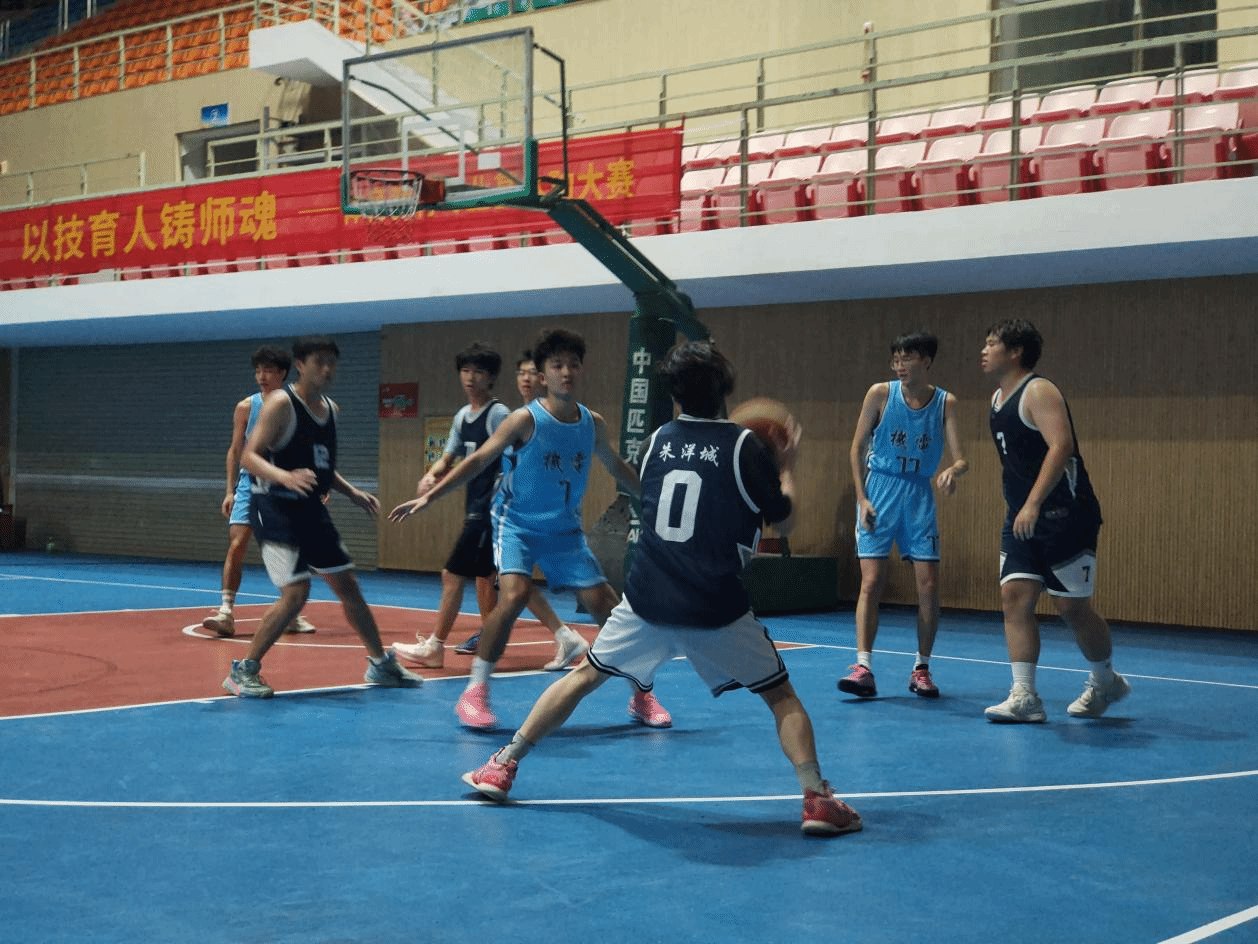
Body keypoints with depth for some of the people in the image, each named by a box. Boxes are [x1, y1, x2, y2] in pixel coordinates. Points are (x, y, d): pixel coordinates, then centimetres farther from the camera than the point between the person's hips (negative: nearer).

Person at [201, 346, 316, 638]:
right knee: (236, 545, -13)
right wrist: (230, 491, -2)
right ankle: (227, 611, -13)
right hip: (250, 484, -1)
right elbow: (235, 450, 4)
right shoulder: (246, 407, 1)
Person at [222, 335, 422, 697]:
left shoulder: (329, 408, 12)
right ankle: (243, 671, -2)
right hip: (276, 508, -8)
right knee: (296, 593, -16)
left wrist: (353, 493, 13)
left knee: (348, 586, 12)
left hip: (311, 509, 8)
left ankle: (381, 664, 25)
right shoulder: (281, 403, -12)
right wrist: (285, 477, -36)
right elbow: (249, 456, -19)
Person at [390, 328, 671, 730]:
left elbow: (616, 466, 19)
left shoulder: (593, 424, 0)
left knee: (604, 603, -3)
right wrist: (429, 496, -16)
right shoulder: (526, 420, -14)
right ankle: (474, 692, -13)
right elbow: (479, 460, -11)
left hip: (565, 530, 4)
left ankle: (642, 696, 13)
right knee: (515, 594, -27)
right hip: (517, 524, -4)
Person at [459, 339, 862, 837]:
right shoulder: (743, 445, -7)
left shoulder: (658, 440, 6)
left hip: (647, 600, 3)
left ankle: (503, 767, 20)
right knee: (780, 694, 11)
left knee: (585, 675, 19)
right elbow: (783, 520, 2)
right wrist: (785, 468, 20)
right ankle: (817, 798, -2)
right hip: (717, 608, -3)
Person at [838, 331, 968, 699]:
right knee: (872, 582, -9)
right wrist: (862, 498, -7)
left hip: (919, 496, 2)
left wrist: (953, 470, -31)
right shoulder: (880, 393, -4)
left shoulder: (945, 402, -2)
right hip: (879, 492, -1)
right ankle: (864, 667, -9)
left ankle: (921, 668, 12)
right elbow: (858, 447, 1)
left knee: (929, 586, -2)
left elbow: (960, 458, -7)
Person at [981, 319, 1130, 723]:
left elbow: (1061, 446, -26)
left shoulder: (1038, 391, -14)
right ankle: (1024, 697, -4)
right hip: (1021, 518, 8)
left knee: (1072, 606, 0)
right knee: (1014, 596, -4)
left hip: (1064, 516, -8)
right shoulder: (998, 399, 14)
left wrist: (1033, 504, -32)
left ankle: (1105, 681, 23)